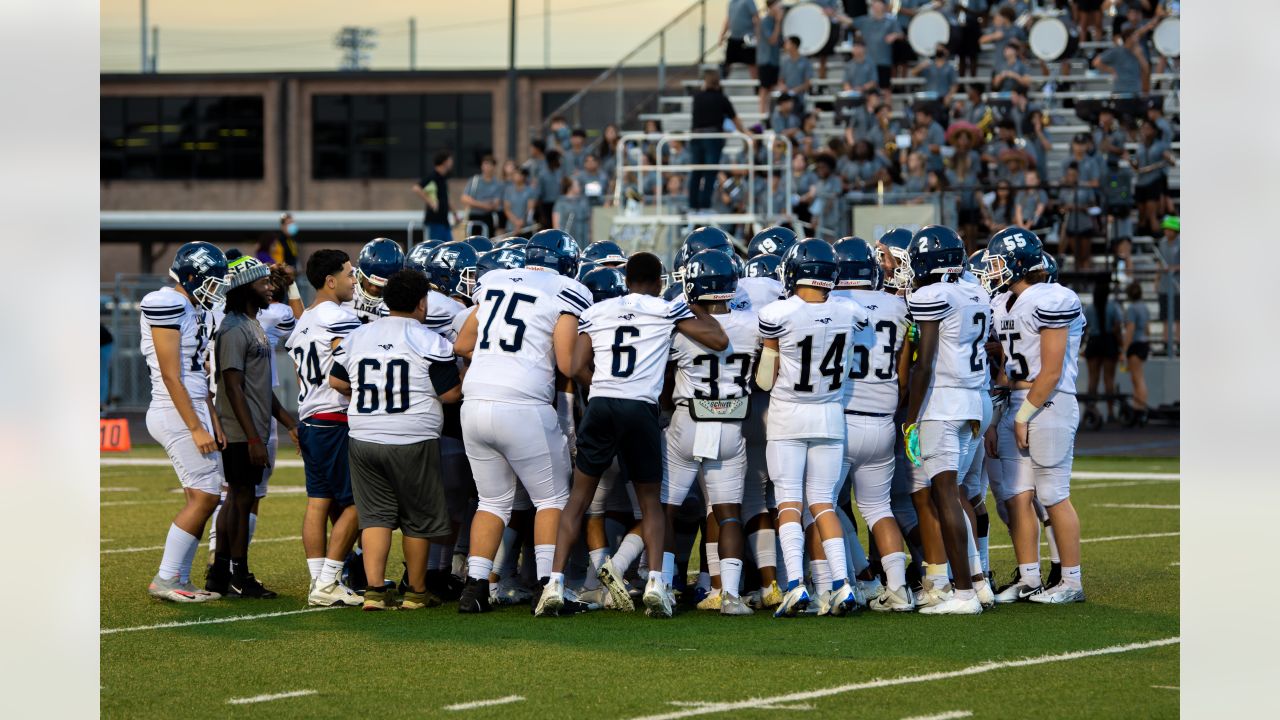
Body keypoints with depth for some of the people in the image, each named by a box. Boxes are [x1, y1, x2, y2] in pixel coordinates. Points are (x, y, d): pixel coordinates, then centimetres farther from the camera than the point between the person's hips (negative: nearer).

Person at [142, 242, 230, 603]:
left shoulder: (193, 310, 14)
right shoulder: (167, 306, -15)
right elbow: (171, 376, -18)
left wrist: (212, 420, 14)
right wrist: (196, 428, -19)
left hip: (194, 410, 10)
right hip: (177, 412, -10)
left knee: (198, 498, 10)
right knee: (205, 497, -9)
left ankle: (180, 579, 14)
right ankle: (165, 580, -4)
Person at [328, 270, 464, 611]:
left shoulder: (356, 337, 6)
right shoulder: (429, 342, -9)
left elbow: (336, 381, 16)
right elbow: (451, 393, -9)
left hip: (364, 438, 4)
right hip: (413, 440, -4)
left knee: (375, 515, 8)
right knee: (418, 519, 9)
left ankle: (375, 590, -1)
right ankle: (416, 592, 18)